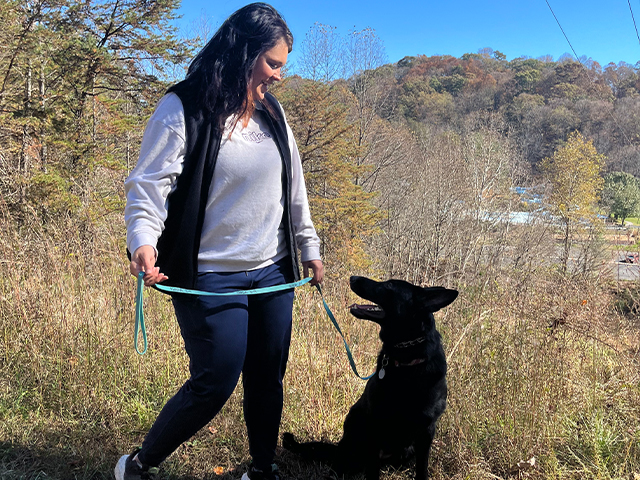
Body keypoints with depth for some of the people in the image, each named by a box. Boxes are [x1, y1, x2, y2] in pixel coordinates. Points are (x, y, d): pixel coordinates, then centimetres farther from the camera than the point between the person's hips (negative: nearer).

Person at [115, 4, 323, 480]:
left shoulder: (271, 111, 10)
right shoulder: (182, 110, -10)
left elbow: (294, 188, 16)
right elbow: (148, 185, -14)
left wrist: (309, 248, 19)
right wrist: (143, 240, -32)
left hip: (273, 273, 6)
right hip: (212, 278, -6)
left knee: (268, 378, 13)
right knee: (215, 383, -2)